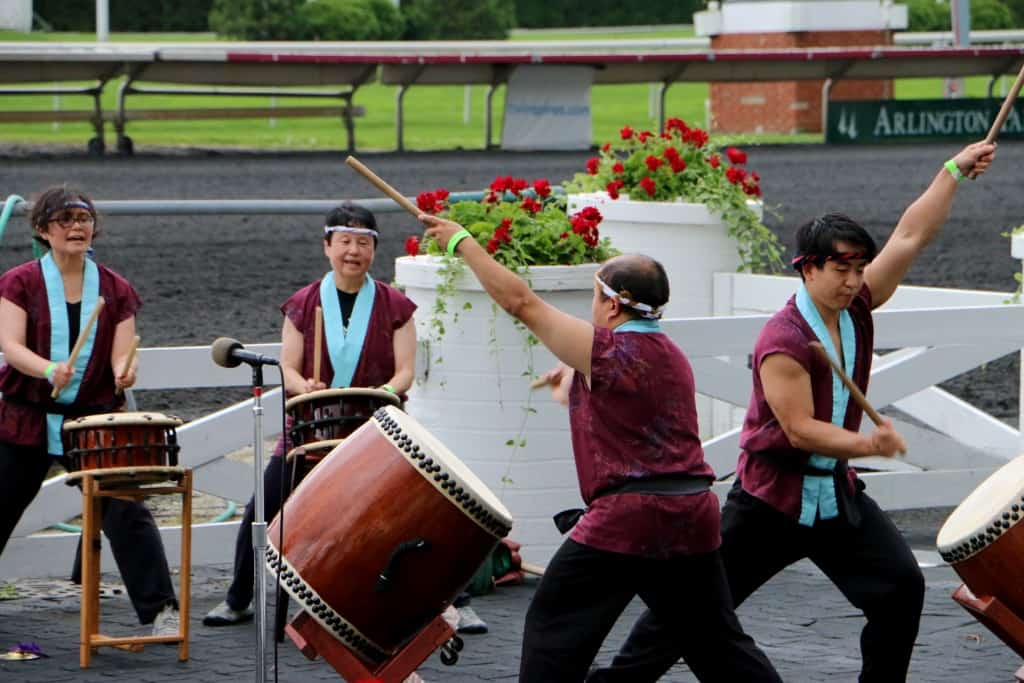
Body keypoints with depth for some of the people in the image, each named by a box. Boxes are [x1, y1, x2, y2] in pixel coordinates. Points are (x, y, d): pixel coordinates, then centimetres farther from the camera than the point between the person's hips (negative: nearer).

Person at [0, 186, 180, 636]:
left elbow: (120, 355, 0)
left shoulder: (116, 290, 6)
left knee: (126, 510, -12)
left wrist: (124, 373, -25)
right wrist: (50, 369, -31)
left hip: (94, 419, 0)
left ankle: (160, 611, -12)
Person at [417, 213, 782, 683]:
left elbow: (521, 303, -7)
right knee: (717, 643, 15)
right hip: (693, 517, 8)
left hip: (626, 520, -8)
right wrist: (579, 379, 36)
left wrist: (461, 241, -2)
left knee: (553, 629, 2)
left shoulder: (606, 351, -8)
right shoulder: (672, 357, 15)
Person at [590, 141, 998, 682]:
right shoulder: (782, 341, -21)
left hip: (836, 494, 6)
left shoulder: (856, 308, -1)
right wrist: (868, 445, -35)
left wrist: (954, 171, -5)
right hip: (771, 497, -6)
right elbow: (801, 430, -24)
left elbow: (910, 236, -2)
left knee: (901, 585, -6)